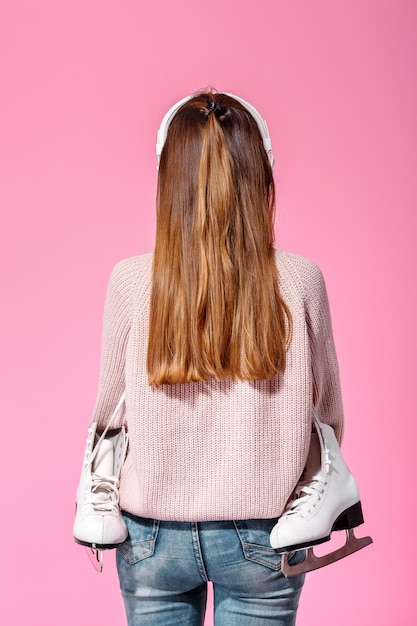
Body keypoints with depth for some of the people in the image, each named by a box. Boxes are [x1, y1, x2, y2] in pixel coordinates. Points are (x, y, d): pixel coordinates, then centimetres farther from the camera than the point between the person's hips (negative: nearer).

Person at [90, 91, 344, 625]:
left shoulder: (131, 281, -13)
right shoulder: (299, 281, -12)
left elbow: (110, 408, -1)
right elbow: (327, 411, 1)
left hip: (153, 537, 1)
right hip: (261, 540, 0)